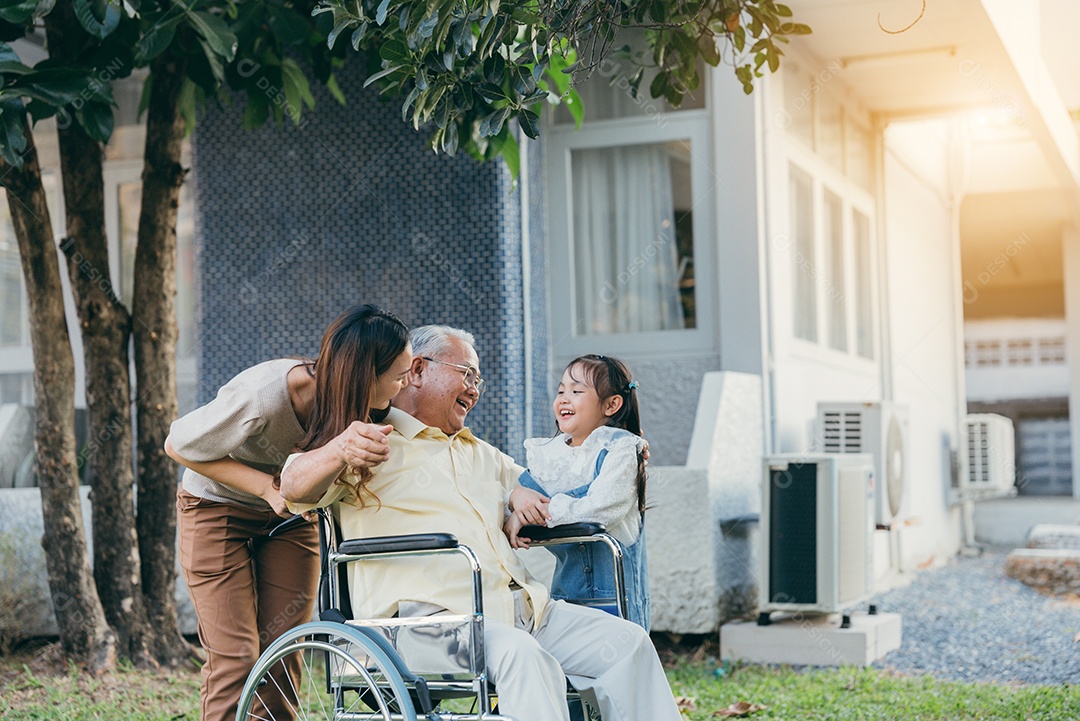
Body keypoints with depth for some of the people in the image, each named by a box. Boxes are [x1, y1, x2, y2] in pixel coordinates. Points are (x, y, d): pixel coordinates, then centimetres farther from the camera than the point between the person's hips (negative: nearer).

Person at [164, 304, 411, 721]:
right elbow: (179, 446, -19)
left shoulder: (352, 406, -19)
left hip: (289, 518, 5)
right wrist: (268, 487, -26)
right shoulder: (260, 397, -34)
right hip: (219, 510, -5)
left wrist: (360, 448, -45)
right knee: (236, 659, -11)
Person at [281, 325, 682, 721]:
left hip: (522, 610, 7)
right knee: (523, 655, -36)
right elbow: (294, 487, -8)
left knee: (627, 642, -11)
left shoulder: (481, 454, 32)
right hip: (430, 615, -7)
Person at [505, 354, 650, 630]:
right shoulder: (546, 453, 12)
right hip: (566, 585, 4)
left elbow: (602, 508, -18)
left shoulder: (619, 448, -6)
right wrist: (516, 496, -17)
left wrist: (541, 510, -17)